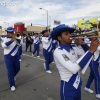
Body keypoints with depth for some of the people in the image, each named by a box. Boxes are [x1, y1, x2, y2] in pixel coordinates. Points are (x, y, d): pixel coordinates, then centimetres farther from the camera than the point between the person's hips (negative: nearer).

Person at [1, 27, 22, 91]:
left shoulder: (16, 38, 3)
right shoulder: (5, 39, -4)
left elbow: (19, 43, -13)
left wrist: (16, 38, -26)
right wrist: (11, 41, -38)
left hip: (16, 56, 3)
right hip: (8, 57, -3)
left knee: (17, 69, 18)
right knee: (10, 71, -3)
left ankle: (13, 76, 51)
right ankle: (12, 85, 11)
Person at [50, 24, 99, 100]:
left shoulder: (73, 48, 0)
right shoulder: (58, 51, -25)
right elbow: (73, 69, -37)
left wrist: (82, 44, -12)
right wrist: (91, 50, -35)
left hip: (77, 84, 7)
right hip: (68, 87, -7)